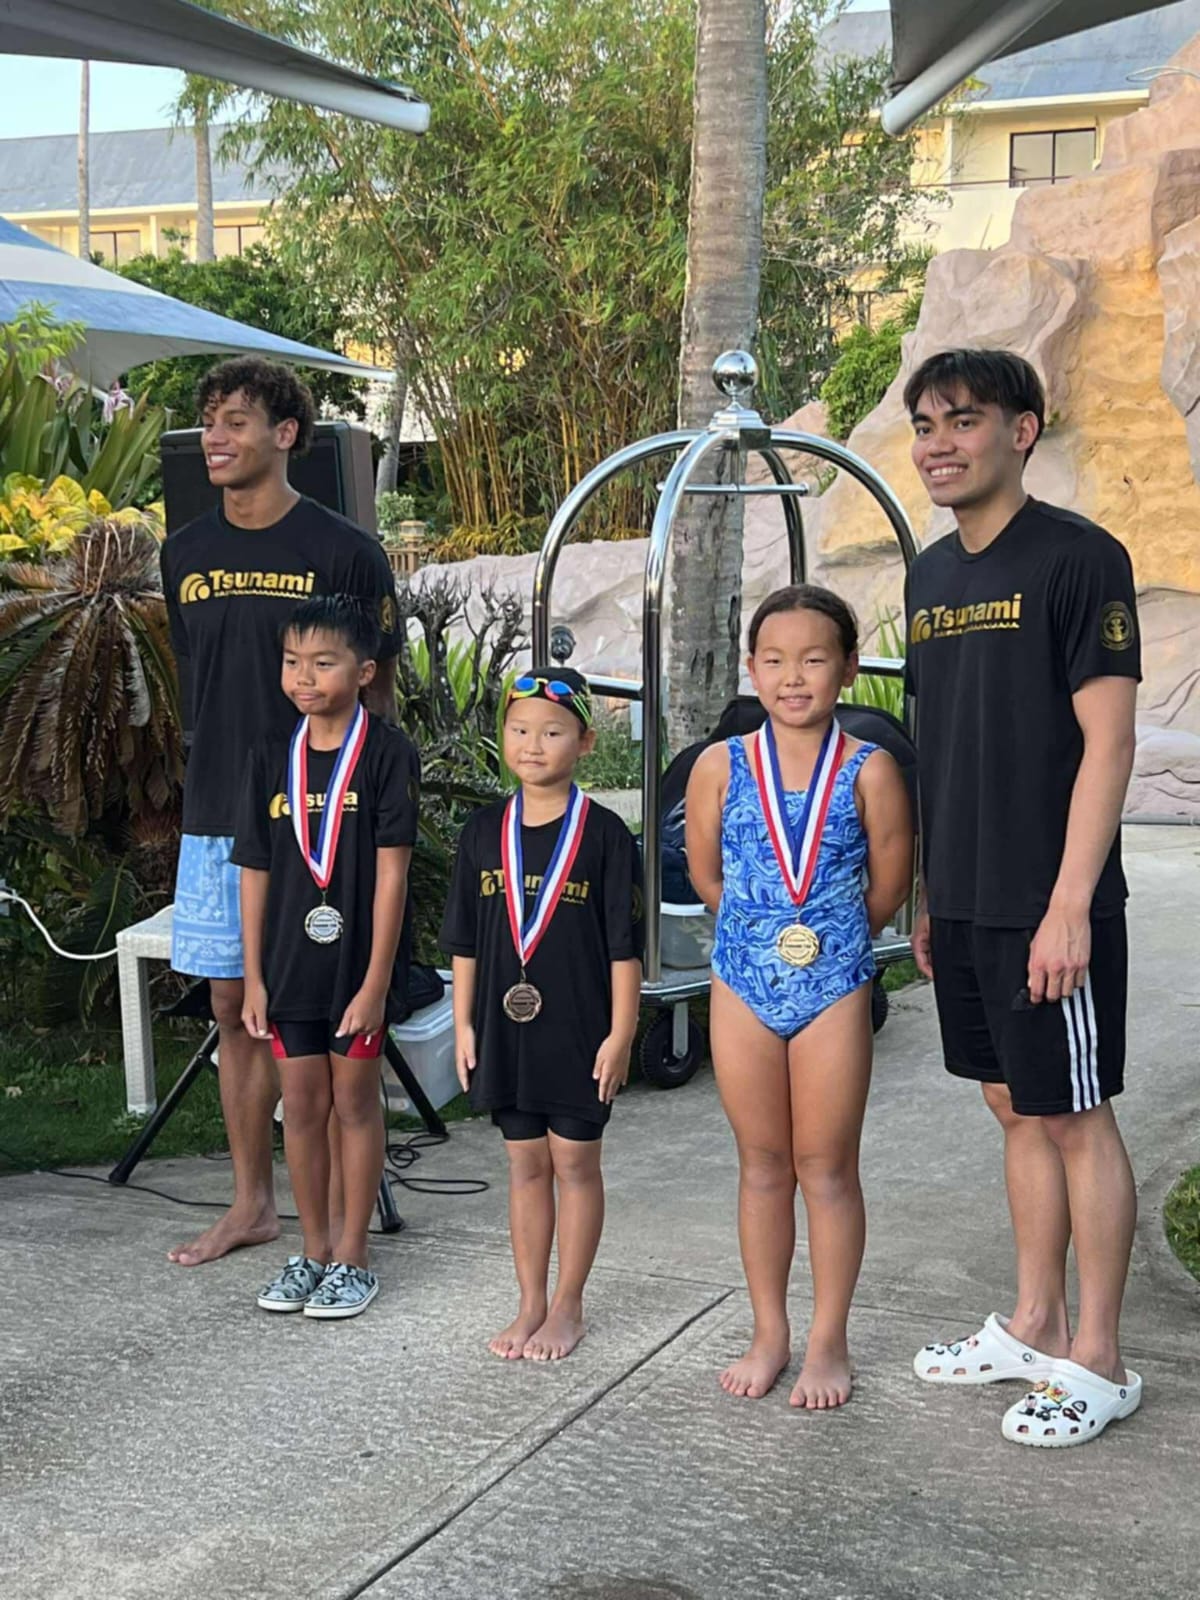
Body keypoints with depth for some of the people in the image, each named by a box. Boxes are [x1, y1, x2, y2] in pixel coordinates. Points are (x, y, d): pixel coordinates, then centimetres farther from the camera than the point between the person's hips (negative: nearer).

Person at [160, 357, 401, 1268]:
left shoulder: (343, 552, -6)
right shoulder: (188, 554, 9)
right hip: (216, 816, 5)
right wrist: (213, 783, 14)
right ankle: (252, 1203, 24)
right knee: (235, 1008, 11)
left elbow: (378, 694, -2)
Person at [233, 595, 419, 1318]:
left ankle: (353, 1255, 19)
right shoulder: (273, 757, 3)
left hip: (358, 961, -4)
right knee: (302, 1104, 11)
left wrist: (376, 981, -15)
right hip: (291, 962, 4)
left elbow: (391, 871, -13)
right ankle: (313, 1249, 25)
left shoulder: (387, 752, -10)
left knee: (355, 1101, 7)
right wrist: (254, 977, 3)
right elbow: (256, 871, 5)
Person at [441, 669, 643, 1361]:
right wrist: (464, 1023, 5)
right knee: (526, 1163, 12)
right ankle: (531, 1304, 23)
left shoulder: (604, 834, -7)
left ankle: (567, 1308, 18)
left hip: (579, 1031, -4)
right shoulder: (485, 832, 4)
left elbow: (624, 945, -7)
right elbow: (465, 940, 9)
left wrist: (621, 1032, -10)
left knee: (575, 1162, 6)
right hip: (506, 1028, 4)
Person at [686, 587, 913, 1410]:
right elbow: (707, 875, 7)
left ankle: (829, 1342, 19)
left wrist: (825, 938, 6)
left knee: (828, 1169, 7)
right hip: (744, 988, 2)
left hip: (835, 988, -2)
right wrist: (765, 932, 8)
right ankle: (769, 1335, 24)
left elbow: (888, 888, -2)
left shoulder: (869, 771, -8)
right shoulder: (721, 767, -3)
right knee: (763, 1165, 12)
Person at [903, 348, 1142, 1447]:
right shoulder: (932, 573, 12)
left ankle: (1098, 1361, 13)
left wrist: (1068, 904, -19)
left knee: (1074, 1118, 1)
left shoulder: (1078, 556, -11)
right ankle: (1034, 1326, 28)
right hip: (964, 902, 7)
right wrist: (931, 894, 15)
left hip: (1047, 907, -7)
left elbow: (1109, 740, -15)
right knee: (1017, 1108, 15)